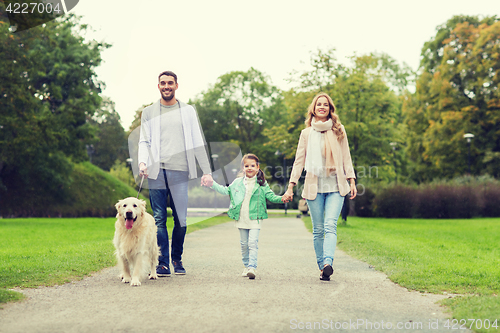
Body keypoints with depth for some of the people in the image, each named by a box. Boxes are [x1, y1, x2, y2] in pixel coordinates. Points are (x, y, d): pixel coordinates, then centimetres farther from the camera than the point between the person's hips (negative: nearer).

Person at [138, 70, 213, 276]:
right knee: (159, 219, -4)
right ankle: (162, 263, -1)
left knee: (181, 220, -2)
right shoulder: (149, 112, 15)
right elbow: (144, 141, 10)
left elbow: (197, 142, 12)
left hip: (179, 171, 0)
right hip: (157, 171, 0)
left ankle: (177, 259, 16)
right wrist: (142, 161, -10)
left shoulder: (188, 111, 14)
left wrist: (207, 171, 5)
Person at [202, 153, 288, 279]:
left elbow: (270, 196, 1)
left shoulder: (262, 184, 2)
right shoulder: (237, 182, 8)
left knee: (253, 243, -12)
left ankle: (252, 267, -14)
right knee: (244, 244, 11)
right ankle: (246, 266, 24)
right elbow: (226, 191, 16)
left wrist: (281, 198, -18)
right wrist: (212, 184, 9)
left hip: (255, 218, -3)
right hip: (241, 219, 3)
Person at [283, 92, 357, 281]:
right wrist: (291, 186, 3)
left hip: (335, 186, -1)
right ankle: (322, 267, 9)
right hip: (314, 186, 1)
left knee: (330, 225, -18)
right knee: (318, 230, 2)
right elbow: (299, 161, 11)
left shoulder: (339, 130, 10)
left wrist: (351, 180, 1)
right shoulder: (306, 133, 11)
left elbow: (346, 157, 12)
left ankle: (328, 264, -30)